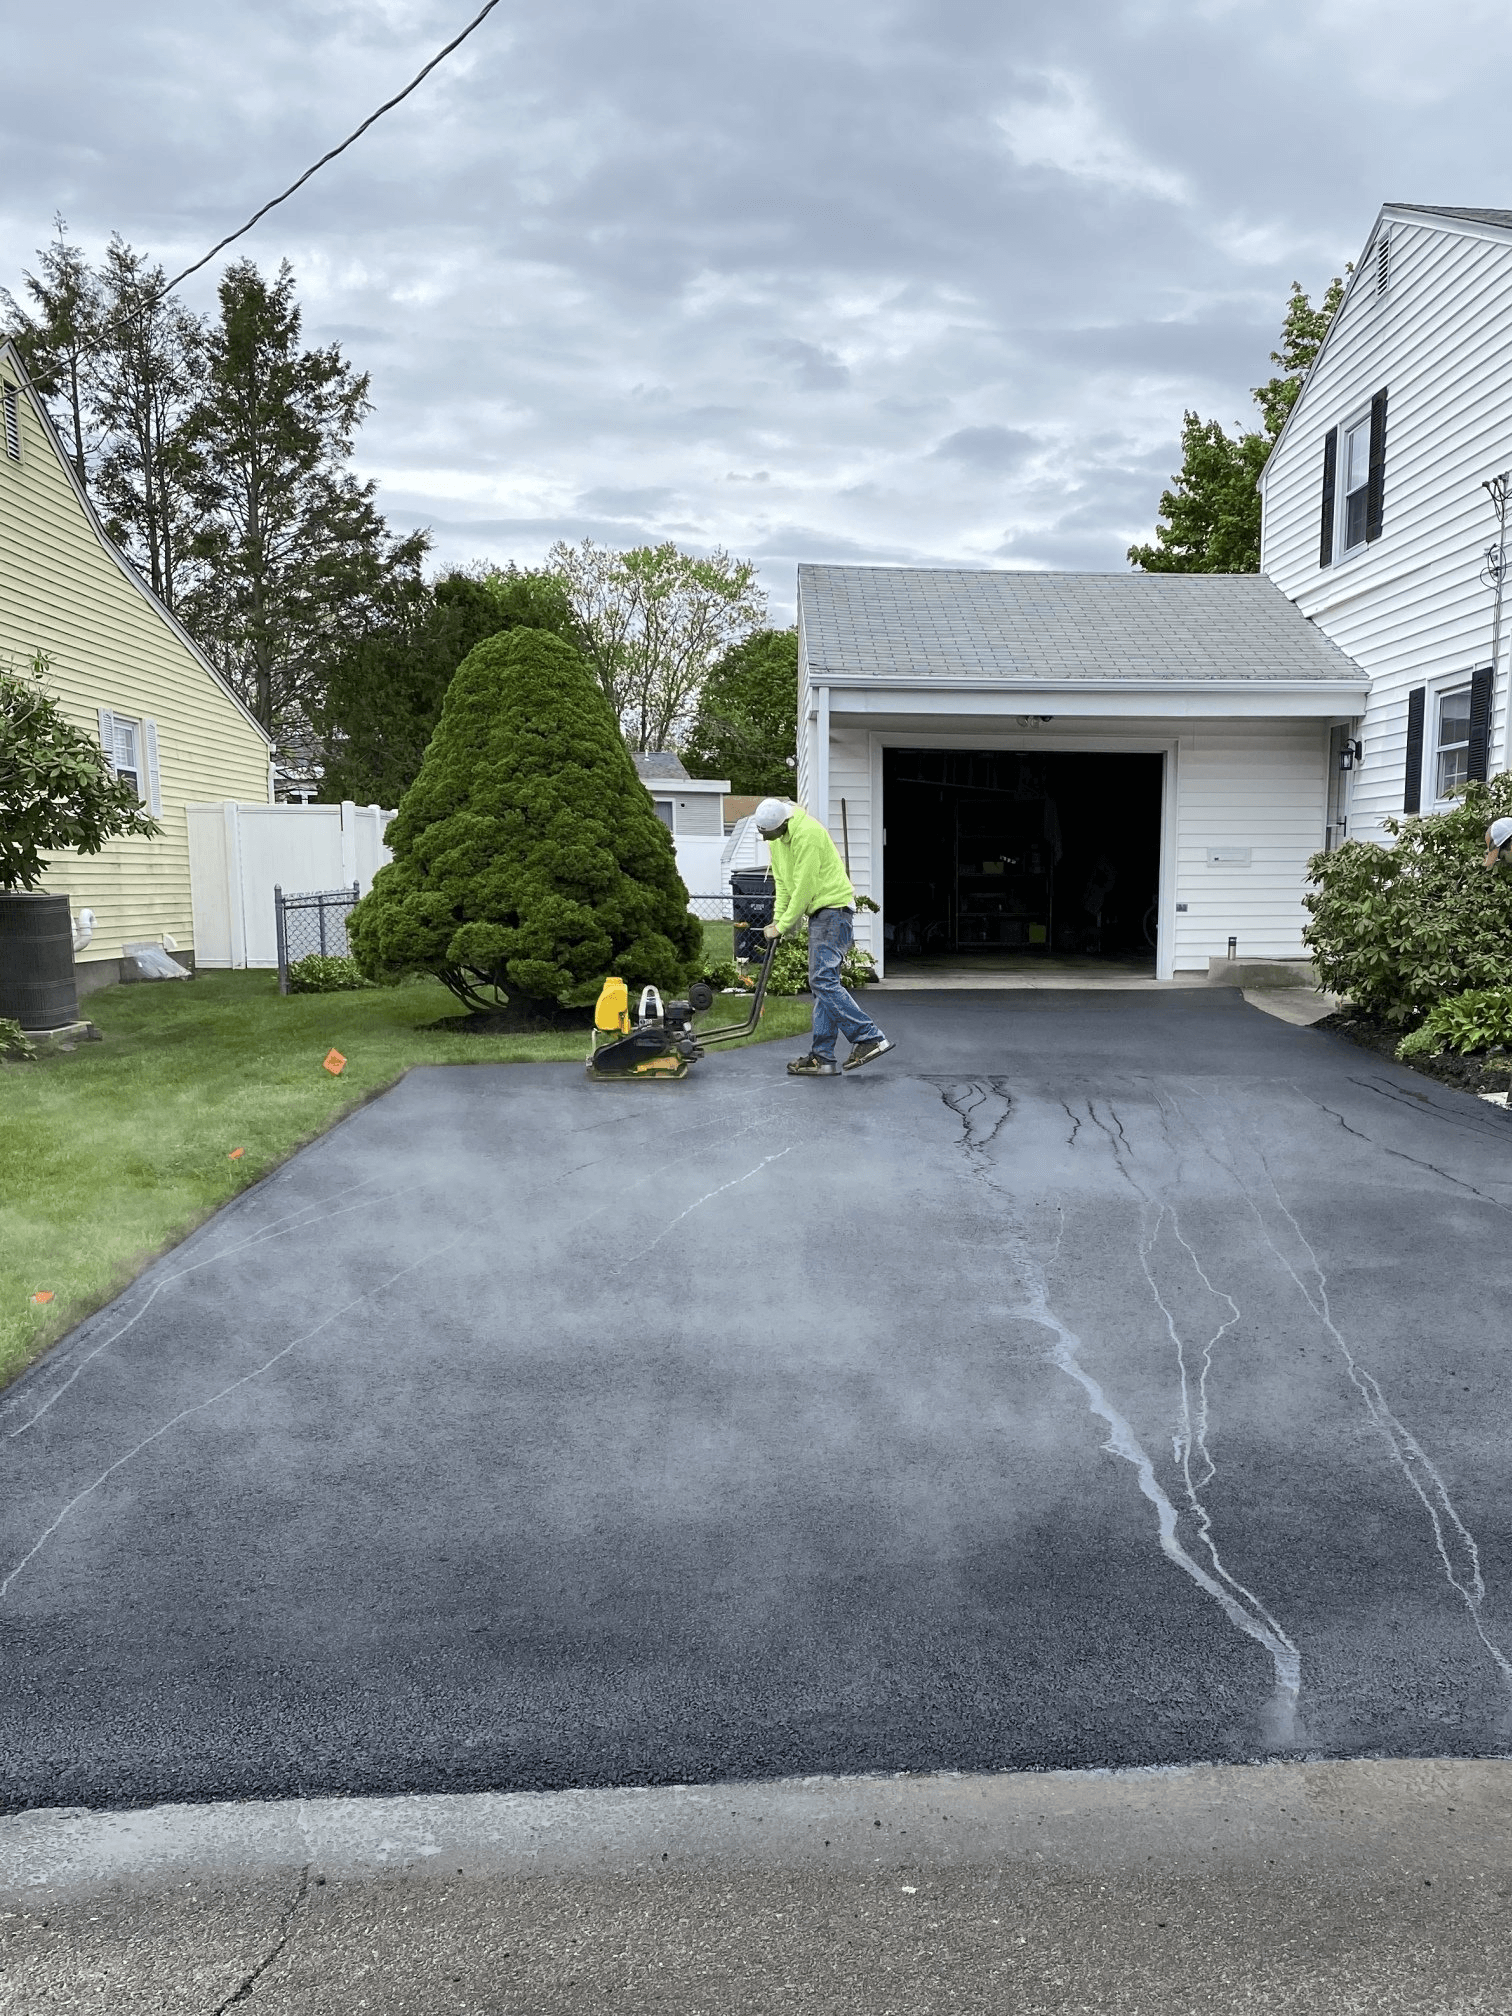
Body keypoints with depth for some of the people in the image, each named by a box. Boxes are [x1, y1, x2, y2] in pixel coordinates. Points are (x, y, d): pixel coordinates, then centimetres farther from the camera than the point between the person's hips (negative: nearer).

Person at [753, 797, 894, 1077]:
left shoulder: (807, 834, -22)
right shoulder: (776, 837, 8)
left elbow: (804, 889, -21)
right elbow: (782, 881, 15)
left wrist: (782, 926, -14)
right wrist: (778, 918, 4)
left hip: (833, 909, -10)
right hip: (819, 914, 10)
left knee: (823, 980, -16)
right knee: (822, 982, 7)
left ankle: (870, 1038, -14)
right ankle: (822, 1058, 8)